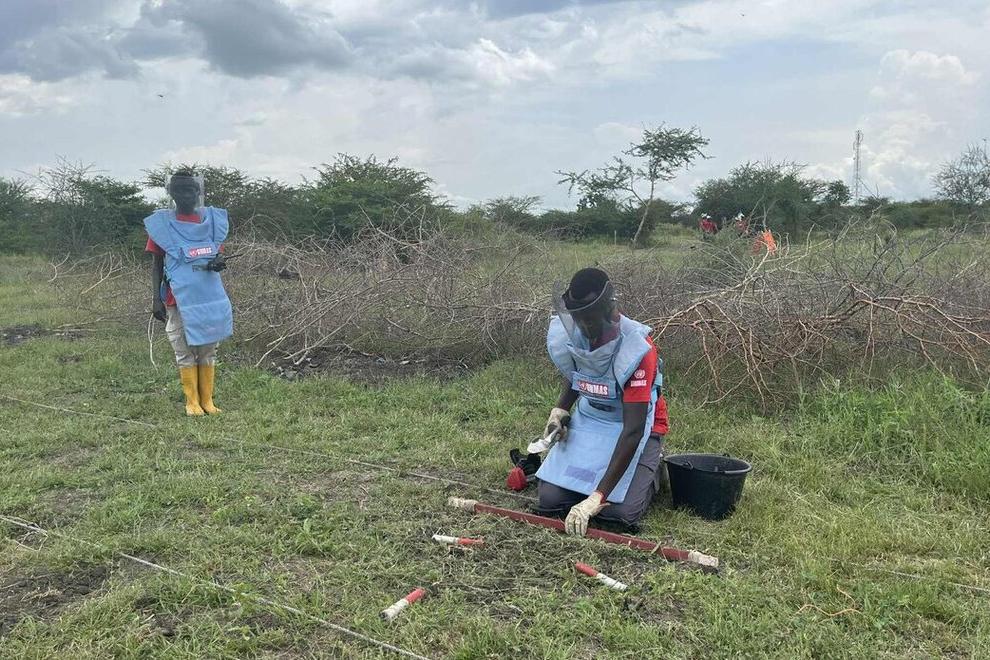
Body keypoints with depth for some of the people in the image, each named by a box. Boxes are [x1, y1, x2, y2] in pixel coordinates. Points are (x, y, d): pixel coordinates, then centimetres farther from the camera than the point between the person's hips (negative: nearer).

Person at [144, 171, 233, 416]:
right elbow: (156, 264, 4)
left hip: (209, 297, 2)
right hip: (179, 300, -2)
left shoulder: (212, 220, 7)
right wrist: (155, 299, -4)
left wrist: (218, 263, -11)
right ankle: (192, 402, 11)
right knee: (185, 352, 2)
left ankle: (207, 400, 15)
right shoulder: (162, 224, 1)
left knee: (208, 350, 7)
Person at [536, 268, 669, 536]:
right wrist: (560, 410, -8)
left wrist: (597, 498, -38)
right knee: (550, 501, -11)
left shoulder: (636, 350, -31)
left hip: (633, 426, -4)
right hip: (588, 420, 5)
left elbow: (633, 430, -33)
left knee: (621, 513, -21)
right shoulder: (565, 333, -13)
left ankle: (651, 471, 13)